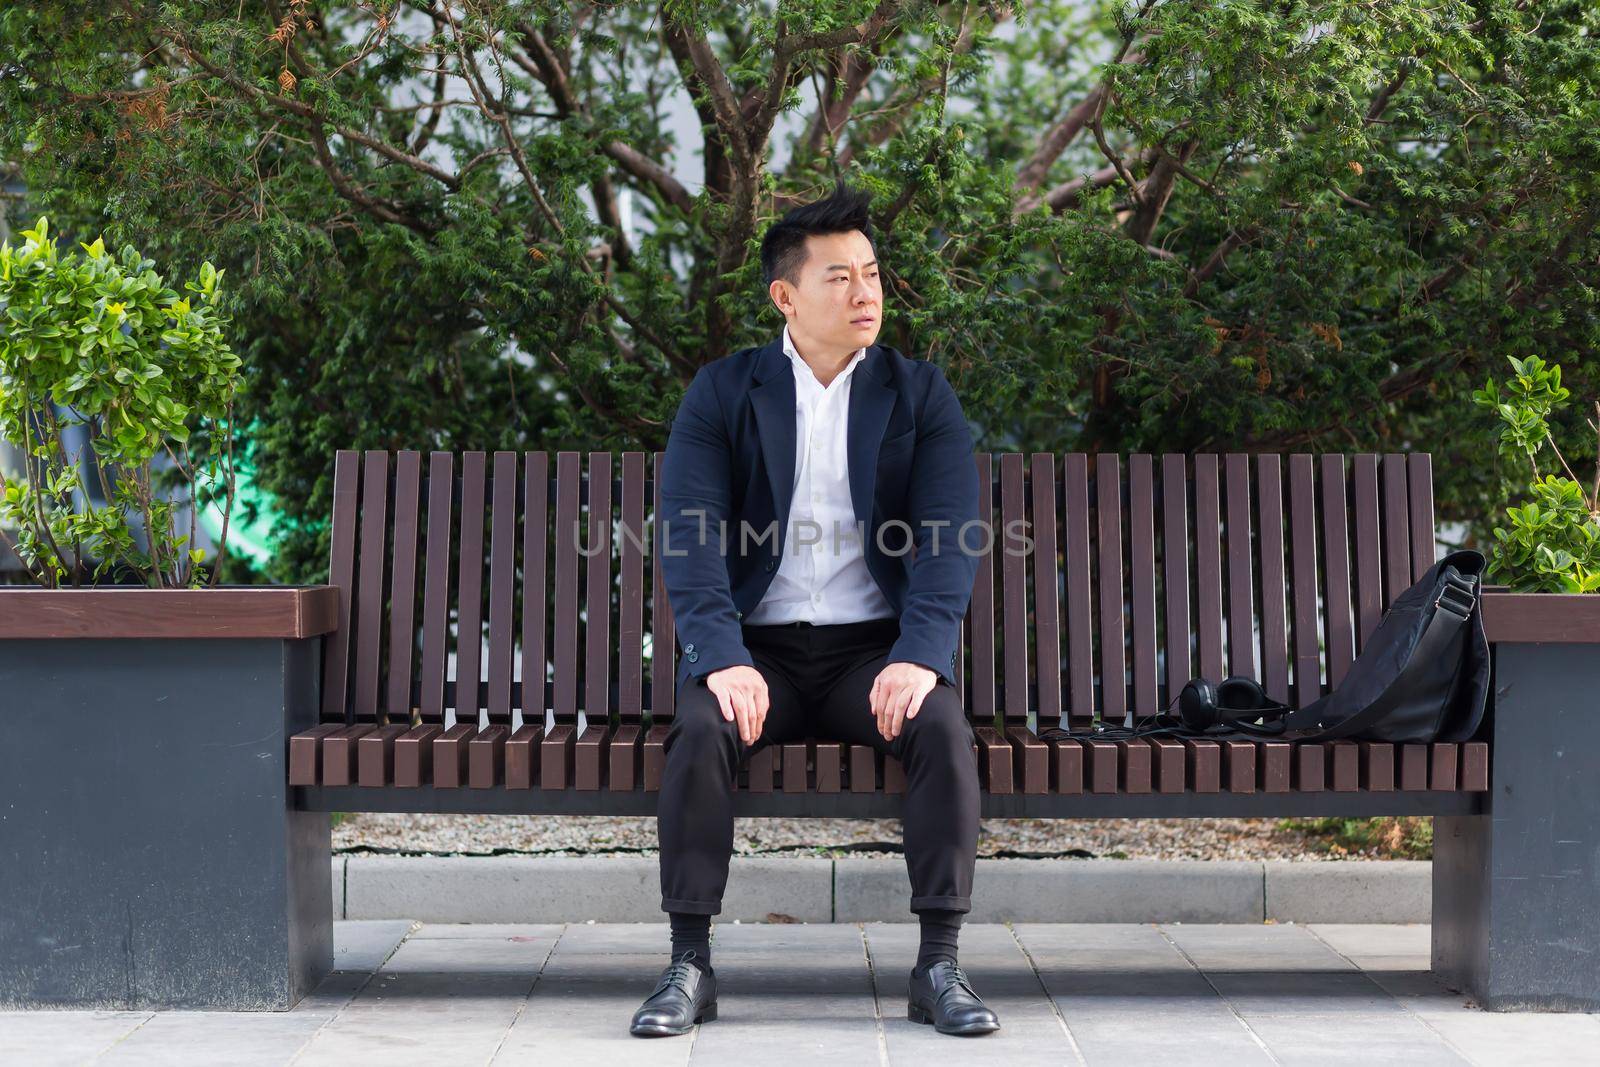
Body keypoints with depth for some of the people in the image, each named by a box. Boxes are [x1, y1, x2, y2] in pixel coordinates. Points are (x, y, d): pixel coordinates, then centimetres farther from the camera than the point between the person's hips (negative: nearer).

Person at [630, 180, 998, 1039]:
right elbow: (689, 539, -8)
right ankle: (690, 964, -20)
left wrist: (920, 656, -23)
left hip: (876, 646, 1)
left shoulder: (920, 395, 5)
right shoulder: (721, 394, 3)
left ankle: (939, 964, -19)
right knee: (700, 731, -30)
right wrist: (723, 660, -25)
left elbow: (950, 541, -5)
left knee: (943, 729, -29)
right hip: (759, 647, 0)